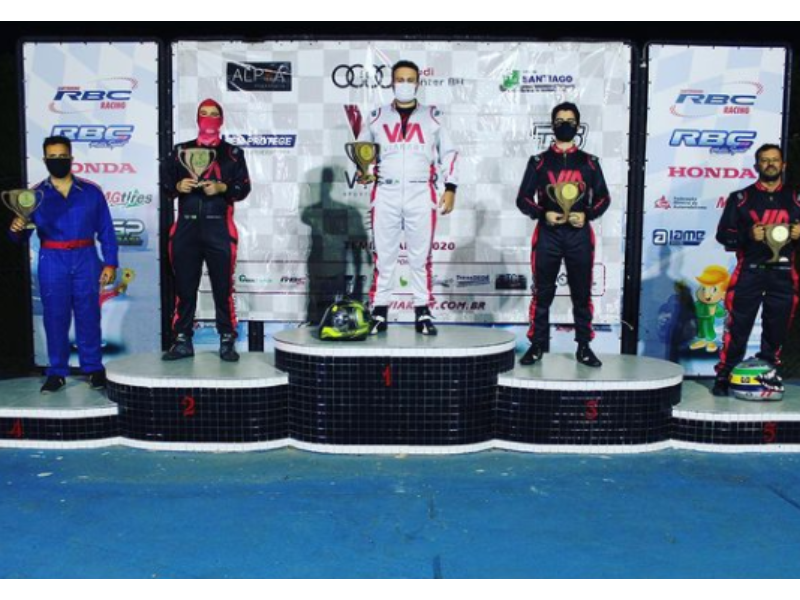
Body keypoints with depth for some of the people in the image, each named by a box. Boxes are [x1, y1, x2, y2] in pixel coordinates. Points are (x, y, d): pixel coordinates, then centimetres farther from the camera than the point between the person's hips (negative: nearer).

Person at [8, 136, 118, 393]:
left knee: (88, 315, 2)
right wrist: (17, 228, -20)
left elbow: (106, 230, 5)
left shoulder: (91, 191, 5)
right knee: (55, 316, 3)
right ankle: (57, 373, 12)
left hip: (85, 259, 0)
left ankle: (93, 368, 12)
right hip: (52, 262, 1)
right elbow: (23, 234, 3)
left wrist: (111, 262, -2)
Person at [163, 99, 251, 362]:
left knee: (223, 287, -1)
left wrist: (222, 187, -14)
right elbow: (167, 182, 13)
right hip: (186, 227, 2)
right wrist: (178, 185, -8)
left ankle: (227, 342, 5)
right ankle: (183, 342, 10)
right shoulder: (181, 150, 16)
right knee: (184, 287, 3)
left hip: (219, 228, -2)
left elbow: (244, 187, 3)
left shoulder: (233, 153, 10)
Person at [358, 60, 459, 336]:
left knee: (421, 256, 1)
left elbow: (448, 153, 11)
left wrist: (450, 188, 3)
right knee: (383, 255, 1)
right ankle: (379, 313, 7)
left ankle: (423, 313, 7)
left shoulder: (432, 116, 10)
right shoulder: (377, 117, 12)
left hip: (421, 194, -1)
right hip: (385, 194, 1)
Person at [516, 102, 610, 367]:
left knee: (582, 293, 5)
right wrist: (543, 214, -12)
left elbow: (603, 197, 12)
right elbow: (523, 198, 5)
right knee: (542, 293, 3)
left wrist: (587, 215, -8)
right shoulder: (539, 161, 8)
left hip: (579, 234, 1)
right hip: (547, 233, -1)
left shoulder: (589, 162, 10)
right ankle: (537, 345, 11)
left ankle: (584, 347, 13)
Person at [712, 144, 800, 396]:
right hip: (749, 272, -3)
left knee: (777, 329, 7)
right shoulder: (741, 198, 6)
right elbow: (723, 233, 2)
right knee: (738, 326, -6)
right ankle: (724, 374, 1)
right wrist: (748, 235, -15)